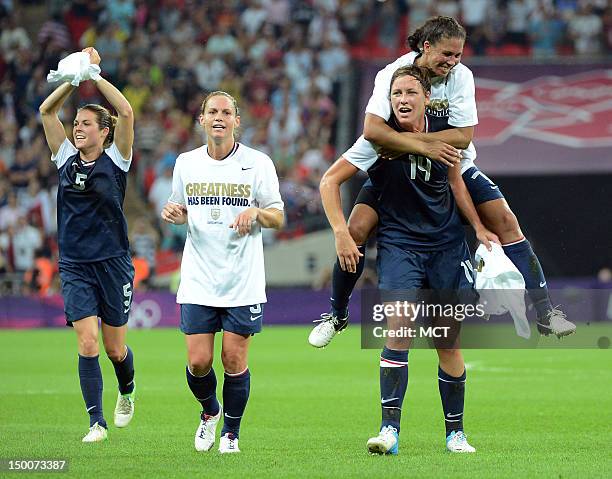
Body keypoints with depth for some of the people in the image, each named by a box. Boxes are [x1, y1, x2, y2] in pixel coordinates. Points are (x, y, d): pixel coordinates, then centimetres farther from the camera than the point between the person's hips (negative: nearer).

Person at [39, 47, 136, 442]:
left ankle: (127, 390, 38)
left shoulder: (115, 160, -3)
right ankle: (97, 421, -5)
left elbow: (126, 112, -16)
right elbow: (47, 111, 3)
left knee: (115, 348, 6)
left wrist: (96, 74, -13)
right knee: (87, 344, -11)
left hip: (113, 263, -2)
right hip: (75, 266, 2)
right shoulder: (66, 159, 6)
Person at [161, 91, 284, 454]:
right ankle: (210, 411, 29)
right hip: (198, 280, 2)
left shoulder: (258, 163, -2)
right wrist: (173, 213, -4)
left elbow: (278, 217, 1)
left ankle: (231, 432, 19)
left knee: (234, 360, -2)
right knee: (198, 362, -2)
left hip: (243, 281, -2)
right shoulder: (186, 163, 7)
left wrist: (256, 212, -20)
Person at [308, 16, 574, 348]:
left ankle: (543, 311, -4)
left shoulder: (461, 76, -15)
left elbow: (463, 135, -22)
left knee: (505, 221, -11)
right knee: (356, 231, -15)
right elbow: (372, 129, -35)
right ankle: (337, 315, 6)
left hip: (454, 168, 2)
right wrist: (425, 147, -39)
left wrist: (406, 139, -29)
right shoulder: (393, 73, -21)